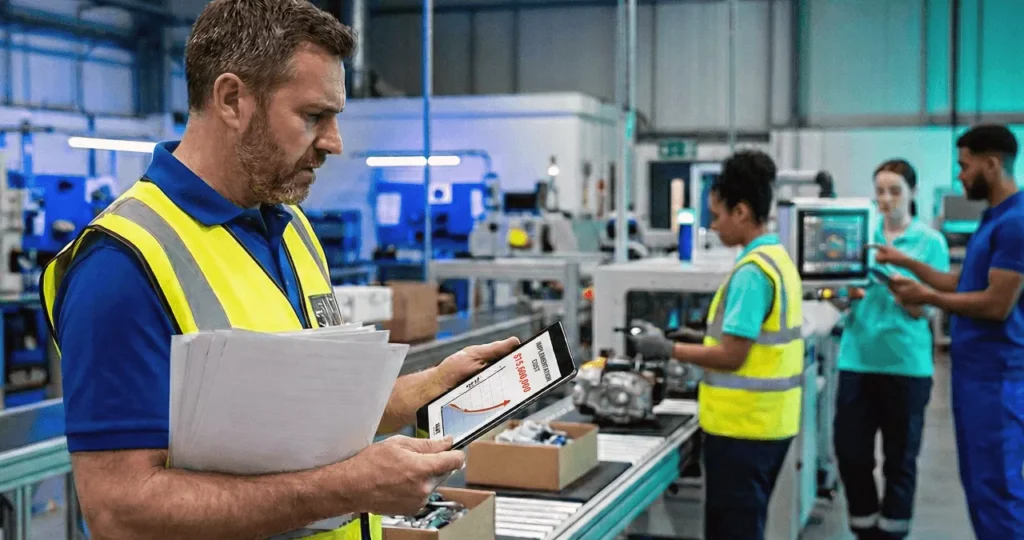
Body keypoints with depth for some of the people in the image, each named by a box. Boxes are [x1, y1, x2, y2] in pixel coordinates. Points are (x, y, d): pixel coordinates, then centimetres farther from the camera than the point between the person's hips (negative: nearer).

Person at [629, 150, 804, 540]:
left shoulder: (752, 270, -19)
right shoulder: (778, 258, 10)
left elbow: (732, 355, -20)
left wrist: (669, 350, -10)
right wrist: (692, 348, 15)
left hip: (742, 424, -9)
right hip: (768, 421, 9)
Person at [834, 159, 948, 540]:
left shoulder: (930, 241, -2)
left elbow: (925, 310, -7)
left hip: (905, 363, -3)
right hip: (857, 358, 3)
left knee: (900, 456, 8)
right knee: (849, 450, 3)